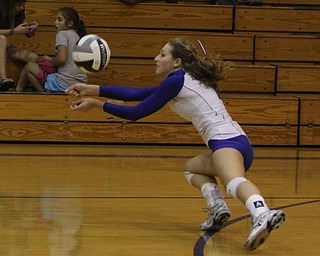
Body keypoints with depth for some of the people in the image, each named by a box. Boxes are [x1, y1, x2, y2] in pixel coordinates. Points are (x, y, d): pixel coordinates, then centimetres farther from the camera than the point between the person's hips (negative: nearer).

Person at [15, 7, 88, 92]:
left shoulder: (62, 34, -5)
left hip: (64, 84, -9)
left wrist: (49, 59, 1)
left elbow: (61, 59, -19)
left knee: (29, 67, 8)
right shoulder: (77, 36, 19)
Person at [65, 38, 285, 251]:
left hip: (226, 141, -10)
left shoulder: (177, 80, 0)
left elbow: (136, 113, 2)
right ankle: (217, 207, 2)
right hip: (236, 143, 10)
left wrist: (97, 104, 12)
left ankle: (263, 216, -68)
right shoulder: (182, 81, 27)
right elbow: (135, 94, 26)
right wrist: (94, 89, 24)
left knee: (234, 182, -36)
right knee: (192, 168, 32)